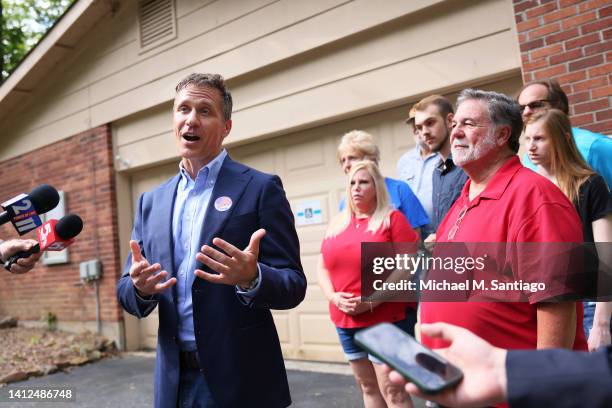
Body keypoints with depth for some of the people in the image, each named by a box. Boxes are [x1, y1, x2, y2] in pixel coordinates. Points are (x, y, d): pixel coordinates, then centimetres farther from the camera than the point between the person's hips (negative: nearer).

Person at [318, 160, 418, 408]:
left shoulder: (392, 218, -3)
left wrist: (373, 301, -18)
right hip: (345, 321, 5)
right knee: (367, 386, 15)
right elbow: (322, 268, 12)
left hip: (385, 320, -5)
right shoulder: (337, 224, 12)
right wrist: (333, 297, -7)